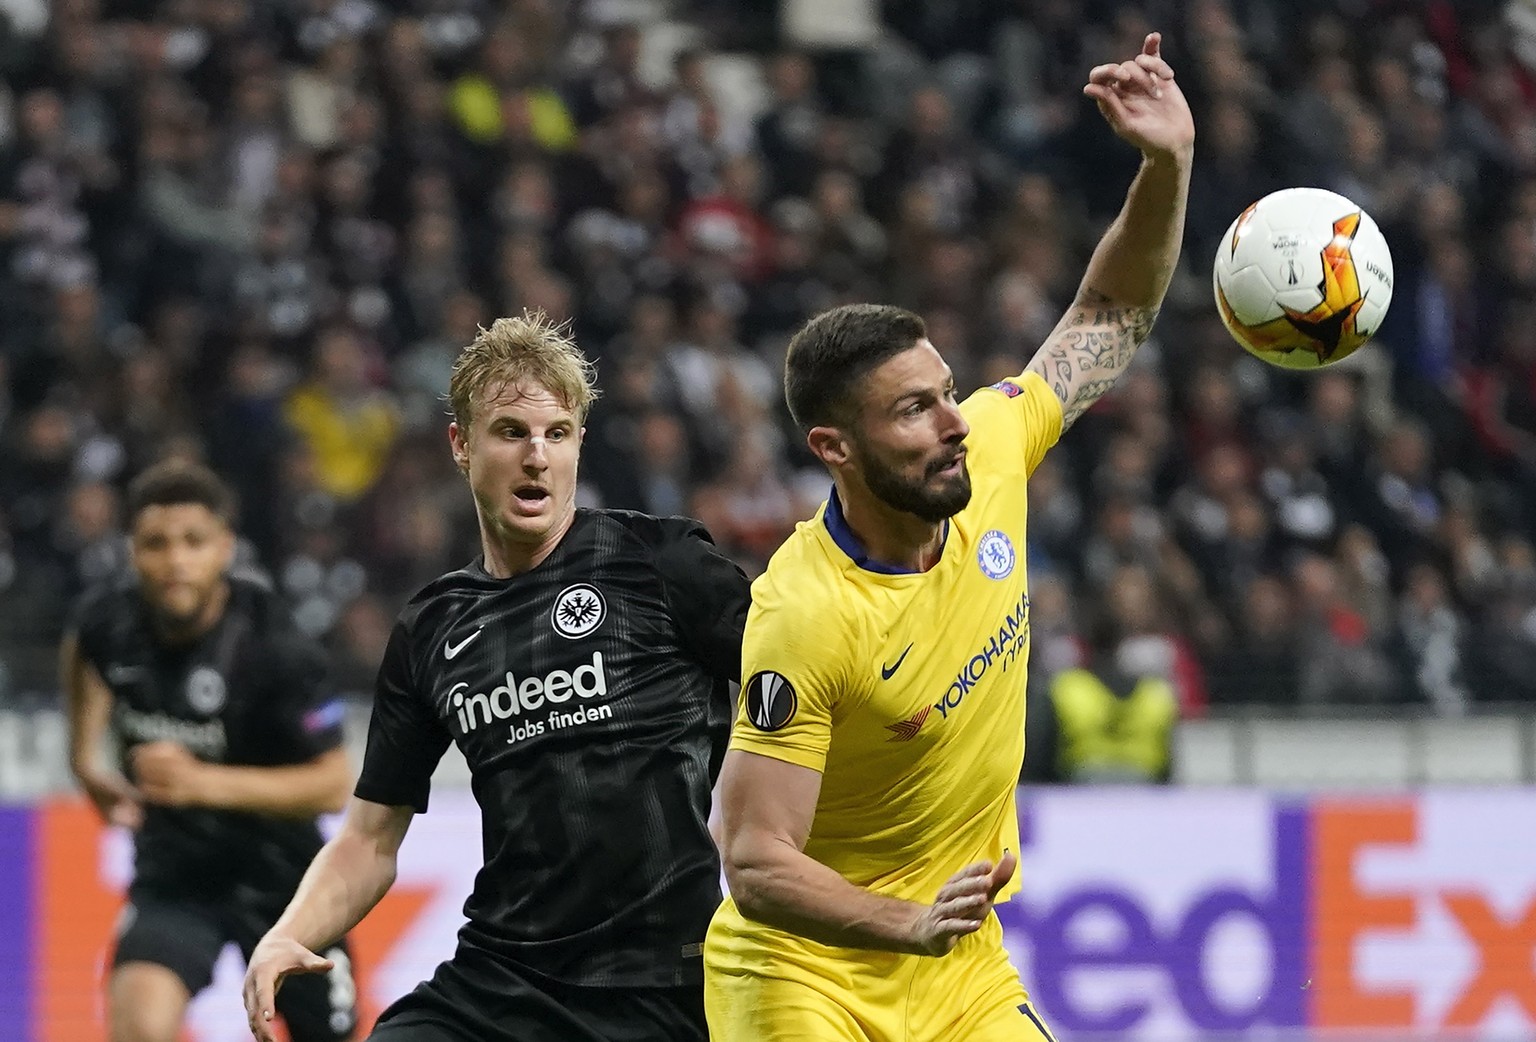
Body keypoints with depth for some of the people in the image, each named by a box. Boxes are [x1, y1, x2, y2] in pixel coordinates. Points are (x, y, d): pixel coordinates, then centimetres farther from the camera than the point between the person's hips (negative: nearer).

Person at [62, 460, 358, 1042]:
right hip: (172, 872, 1)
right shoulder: (110, 619, -13)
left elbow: (334, 786, -22)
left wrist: (207, 782, -33)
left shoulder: (272, 645, -25)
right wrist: (87, 762, 7)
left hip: (278, 877, -1)